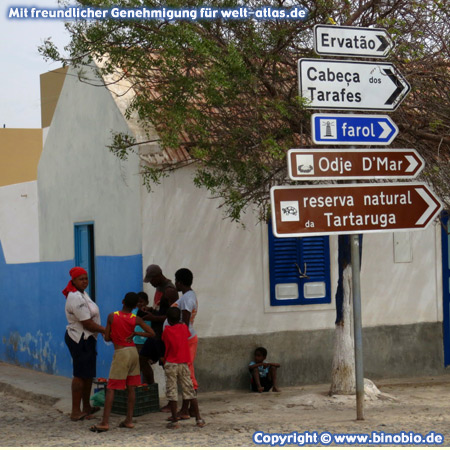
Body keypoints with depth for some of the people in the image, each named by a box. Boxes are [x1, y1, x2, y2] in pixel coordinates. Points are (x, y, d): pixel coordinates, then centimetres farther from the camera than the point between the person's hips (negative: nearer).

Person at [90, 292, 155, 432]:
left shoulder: (112, 316, -8)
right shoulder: (136, 319, -2)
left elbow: (106, 338, -4)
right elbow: (151, 333, -4)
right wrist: (135, 333, 6)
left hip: (120, 353, -4)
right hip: (133, 351, 4)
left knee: (111, 388, -4)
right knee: (131, 387, 9)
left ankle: (105, 422, -9)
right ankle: (129, 420, 10)